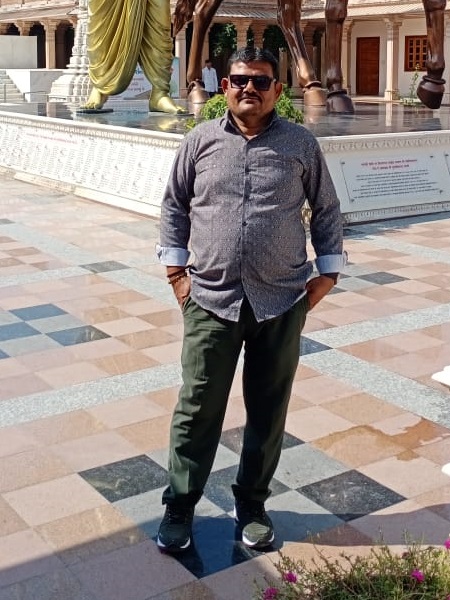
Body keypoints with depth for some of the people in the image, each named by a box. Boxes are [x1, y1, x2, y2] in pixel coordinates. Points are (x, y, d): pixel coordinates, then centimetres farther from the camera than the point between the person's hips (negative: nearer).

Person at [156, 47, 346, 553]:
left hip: (282, 303, 1)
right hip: (211, 300, 0)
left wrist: (327, 272, 5)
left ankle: (252, 503, 30)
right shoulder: (200, 140, 4)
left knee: (268, 410, 11)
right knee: (197, 408, 4)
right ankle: (179, 508, 21)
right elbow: (174, 205, 10)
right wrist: (176, 271, 3)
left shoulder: (301, 144, 2)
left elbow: (326, 210, 10)